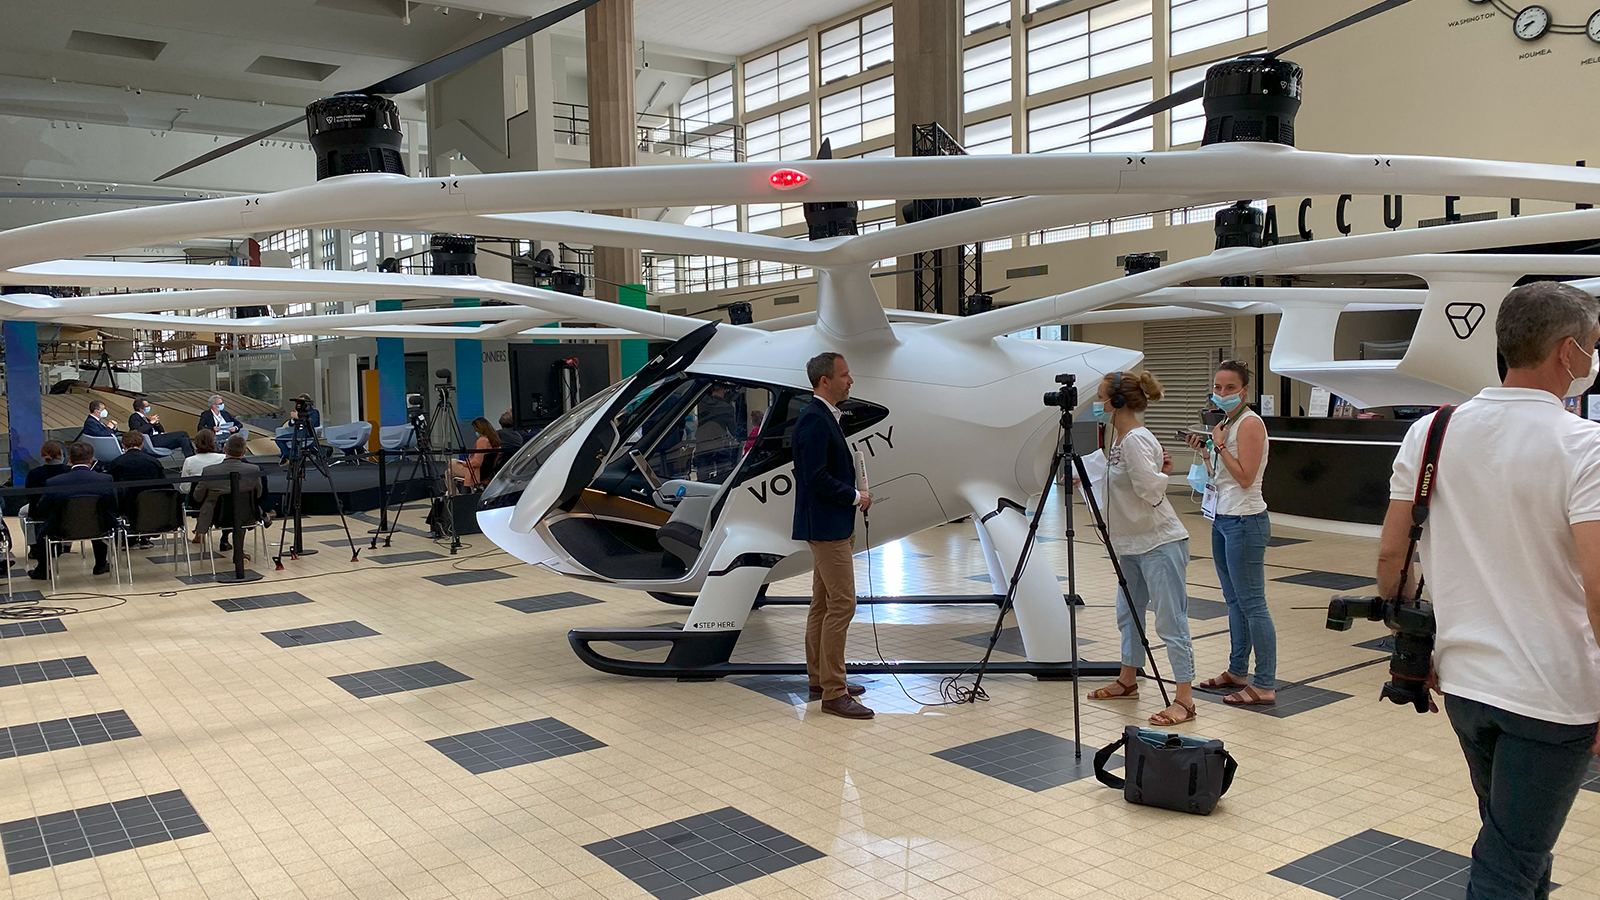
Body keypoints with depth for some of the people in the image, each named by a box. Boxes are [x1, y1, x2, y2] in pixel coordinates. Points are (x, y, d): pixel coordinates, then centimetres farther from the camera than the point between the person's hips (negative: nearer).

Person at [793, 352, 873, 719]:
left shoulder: (825, 416, 14)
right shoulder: (814, 419, -18)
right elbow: (816, 477, -23)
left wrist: (851, 499, 12)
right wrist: (855, 496, -12)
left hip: (833, 527, 11)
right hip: (826, 527, -11)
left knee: (823, 604, 14)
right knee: (842, 604, -10)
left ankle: (819, 680, 23)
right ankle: (833, 692, -6)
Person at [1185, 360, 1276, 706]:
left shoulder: (1250, 423, -13)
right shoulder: (1225, 423, 14)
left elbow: (1245, 477, -19)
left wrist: (1219, 444, -15)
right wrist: (1204, 449, 7)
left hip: (1244, 521, -10)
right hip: (1222, 518, 10)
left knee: (1252, 603, -7)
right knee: (1234, 600, 16)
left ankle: (1265, 685, -3)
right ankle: (1238, 671, 26)